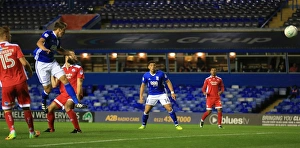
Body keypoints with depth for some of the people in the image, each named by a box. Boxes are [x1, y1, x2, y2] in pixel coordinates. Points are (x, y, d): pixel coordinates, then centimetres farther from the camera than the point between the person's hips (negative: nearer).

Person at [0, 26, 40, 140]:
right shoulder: (15, 47, -4)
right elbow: (24, 62, -11)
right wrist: (30, 71, 8)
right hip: (20, 82, 0)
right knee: (26, 108, 11)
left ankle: (12, 131, -5)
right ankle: (32, 132, 18)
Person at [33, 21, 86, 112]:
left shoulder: (57, 39, 7)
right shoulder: (48, 34, -17)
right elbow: (39, 42, -38)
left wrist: (69, 53, 26)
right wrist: (44, 48, -59)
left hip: (52, 62, 7)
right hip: (42, 64, -7)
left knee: (64, 79, -7)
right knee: (47, 88, -2)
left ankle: (76, 103, -8)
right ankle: (43, 104, 30)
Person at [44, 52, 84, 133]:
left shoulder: (78, 68, 0)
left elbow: (79, 84, -7)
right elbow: (54, 85, 8)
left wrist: (78, 97, -18)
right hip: (63, 94, 6)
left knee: (67, 107, -32)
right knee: (50, 108, 3)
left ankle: (77, 129, -27)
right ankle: (51, 128, 26)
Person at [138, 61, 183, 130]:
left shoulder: (161, 73, -13)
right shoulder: (146, 75, -8)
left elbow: (168, 82, -5)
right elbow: (143, 85, -1)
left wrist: (172, 92, -12)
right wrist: (141, 96, -10)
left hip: (162, 94, -2)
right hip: (152, 95, 2)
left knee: (169, 108, -11)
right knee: (146, 110, -2)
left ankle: (176, 124, -3)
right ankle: (143, 125, 20)